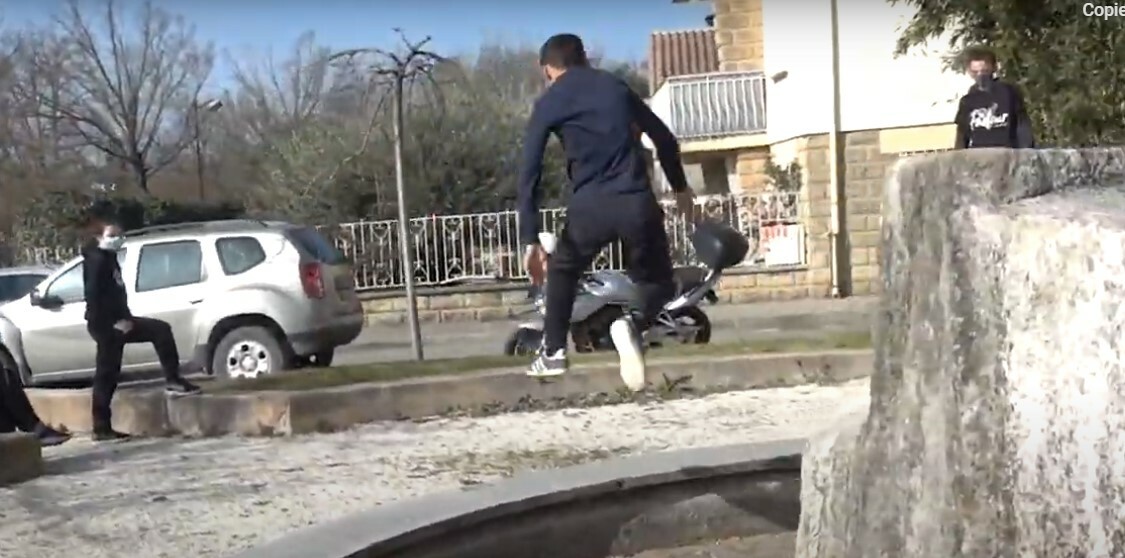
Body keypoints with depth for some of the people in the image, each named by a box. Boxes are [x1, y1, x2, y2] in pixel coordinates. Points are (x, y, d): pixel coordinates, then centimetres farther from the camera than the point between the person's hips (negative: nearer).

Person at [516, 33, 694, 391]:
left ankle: (553, 351, 22)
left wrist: (530, 240, 3)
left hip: (590, 207, -1)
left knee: (563, 271, 28)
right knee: (657, 284, 18)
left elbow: (530, 173, 3)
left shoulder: (548, 103, 11)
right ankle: (634, 324, -14)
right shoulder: (615, 86, 20)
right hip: (638, 203, 1)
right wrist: (680, 187, 37)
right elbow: (664, 138, 22)